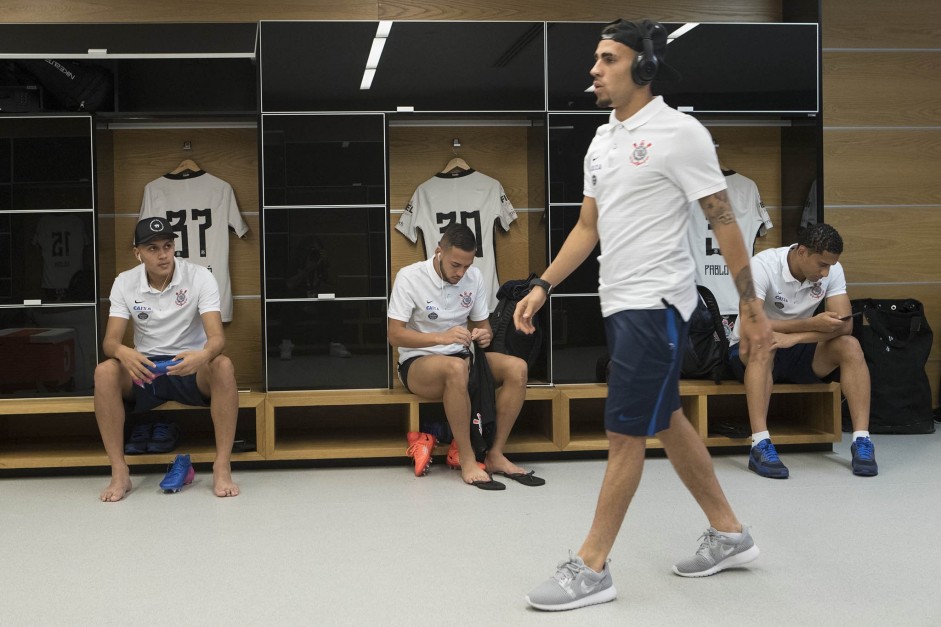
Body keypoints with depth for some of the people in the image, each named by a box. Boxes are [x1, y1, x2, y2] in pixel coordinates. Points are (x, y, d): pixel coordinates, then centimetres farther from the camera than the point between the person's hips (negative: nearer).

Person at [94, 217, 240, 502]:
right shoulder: (124, 283, -4)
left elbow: (217, 336, -20)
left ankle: (222, 467, -30)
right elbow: (110, 341, -10)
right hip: (145, 367, 2)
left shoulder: (200, 277, -11)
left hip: (191, 367, -1)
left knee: (223, 366, -35)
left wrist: (204, 355, -46)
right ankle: (119, 472, -23)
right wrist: (123, 352, -37)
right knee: (104, 372, -30)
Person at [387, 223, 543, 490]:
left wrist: (485, 335, -15)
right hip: (417, 363, -5)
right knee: (456, 368, -39)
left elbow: (483, 325, 11)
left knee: (517, 367, -21)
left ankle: (495, 454, -16)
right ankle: (467, 461, -31)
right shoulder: (409, 277, -12)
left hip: (461, 359, 5)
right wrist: (442, 337, -31)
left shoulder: (475, 277, 2)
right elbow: (395, 335, -17)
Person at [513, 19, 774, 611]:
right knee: (668, 421, 14)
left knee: (625, 432, -4)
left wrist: (752, 307, -10)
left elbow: (724, 221, -10)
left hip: (656, 303, -8)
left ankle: (592, 567, 5)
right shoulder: (603, 139, 12)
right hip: (619, 302, 8)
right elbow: (587, 227, 16)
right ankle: (729, 535, 28)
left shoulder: (680, 132, -11)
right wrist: (543, 287, 8)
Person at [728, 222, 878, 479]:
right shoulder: (763, 265, -21)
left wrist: (794, 338, -32)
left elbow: (844, 324, -17)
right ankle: (760, 446, -43)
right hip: (750, 352, -4)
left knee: (850, 346, -21)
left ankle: (862, 441, -24)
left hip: (799, 352, 4)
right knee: (763, 346, -38)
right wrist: (812, 324, -31)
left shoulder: (832, 269, -8)